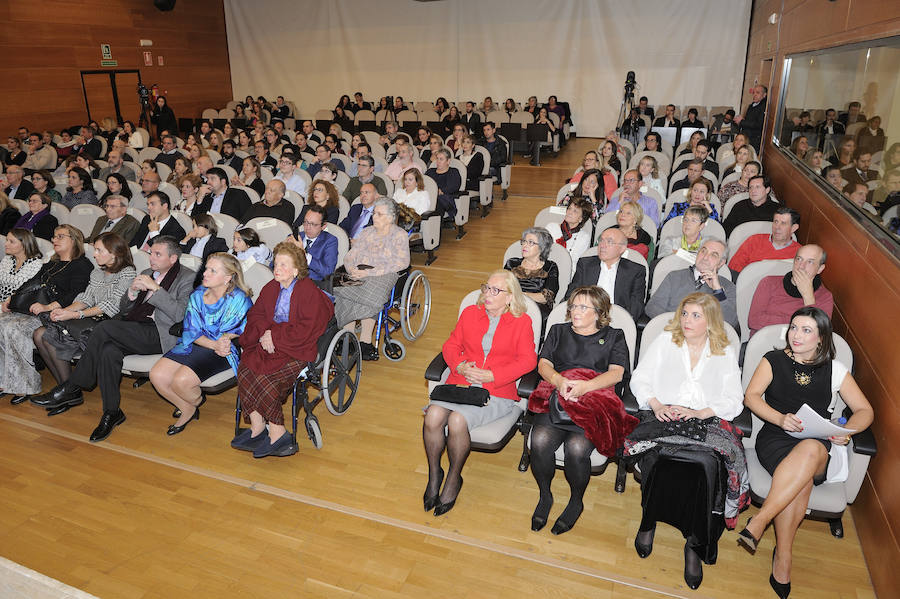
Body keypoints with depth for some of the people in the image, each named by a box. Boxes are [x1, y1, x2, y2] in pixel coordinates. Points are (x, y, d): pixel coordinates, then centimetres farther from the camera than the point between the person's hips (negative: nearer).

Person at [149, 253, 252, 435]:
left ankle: (196, 402, 16)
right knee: (157, 375, -10)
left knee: (181, 380, -23)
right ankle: (187, 410, 16)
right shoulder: (197, 295, 3)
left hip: (224, 352, -6)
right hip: (195, 345, 6)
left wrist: (222, 343, -22)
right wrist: (214, 344, -19)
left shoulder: (239, 300, -13)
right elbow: (192, 332, -1)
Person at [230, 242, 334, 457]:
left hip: (298, 350, -7)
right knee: (245, 370, -18)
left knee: (265, 378, -25)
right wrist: (264, 332, -8)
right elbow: (255, 313, 13)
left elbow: (307, 329, -15)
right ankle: (257, 428, -12)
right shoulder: (271, 288, 14)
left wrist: (275, 335, -14)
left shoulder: (310, 292, -9)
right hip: (269, 343, 7)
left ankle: (277, 434, -13)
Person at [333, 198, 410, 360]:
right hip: (359, 276, 4)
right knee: (342, 297, -28)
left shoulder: (399, 235, 6)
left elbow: (400, 263, -7)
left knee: (368, 298, -36)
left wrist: (369, 272, -15)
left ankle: (365, 342, -28)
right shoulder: (365, 232, 22)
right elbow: (350, 257, 18)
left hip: (384, 276, -4)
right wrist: (352, 270, -6)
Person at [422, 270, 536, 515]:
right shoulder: (470, 313, 16)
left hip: (497, 392, -3)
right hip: (461, 382, 4)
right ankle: (434, 474, -1)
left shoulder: (522, 322, 5)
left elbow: (527, 360, -5)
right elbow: (451, 345, 15)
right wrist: (460, 366, -8)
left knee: (457, 420, -29)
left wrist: (491, 375, -14)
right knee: (433, 415, -25)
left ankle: (454, 477, -2)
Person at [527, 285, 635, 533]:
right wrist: (559, 380, -12)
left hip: (595, 400, -2)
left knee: (577, 447, -30)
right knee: (541, 440, -28)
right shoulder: (558, 331, 24)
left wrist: (584, 386, -16)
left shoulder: (614, 336, 17)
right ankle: (545, 496, -1)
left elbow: (616, 373, 2)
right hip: (556, 394, 2)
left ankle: (576, 502, -1)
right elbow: (543, 364, 11)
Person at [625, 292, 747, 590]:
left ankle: (696, 543, -19)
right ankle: (649, 520, -9)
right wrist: (656, 405, -6)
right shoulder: (664, 341, 17)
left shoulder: (726, 353, 17)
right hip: (663, 417, 0)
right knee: (659, 454, -34)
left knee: (709, 462, -33)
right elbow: (639, 379, 12)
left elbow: (734, 400, 9)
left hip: (707, 421, 0)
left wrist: (700, 412, -9)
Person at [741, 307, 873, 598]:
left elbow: (865, 410, 13)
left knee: (810, 451, -39)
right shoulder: (774, 360, 11)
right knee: (802, 479, -35)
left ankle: (758, 523, -37)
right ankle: (783, 557, -27)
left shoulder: (835, 370, 13)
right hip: (775, 439, 0)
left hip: (818, 445, 1)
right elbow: (751, 396, 1)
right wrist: (780, 419, -17)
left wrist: (846, 430, -9)